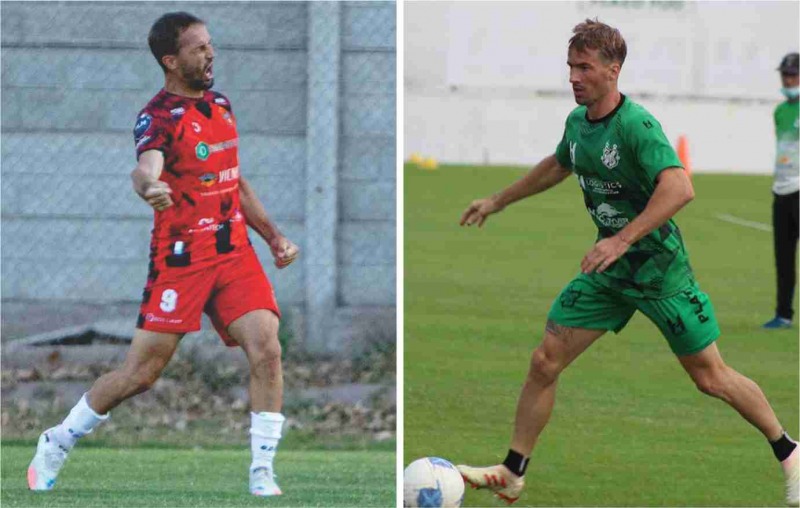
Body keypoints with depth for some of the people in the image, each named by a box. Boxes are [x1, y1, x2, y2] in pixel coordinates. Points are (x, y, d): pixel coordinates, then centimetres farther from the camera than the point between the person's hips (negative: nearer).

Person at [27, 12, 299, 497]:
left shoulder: (221, 105, 12)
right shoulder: (158, 116, -11)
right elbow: (147, 165, -33)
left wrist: (274, 235, 18)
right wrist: (149, 185, -56)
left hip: (236, 252, 6)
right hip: (180, 258, -6)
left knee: (267, 351, -14)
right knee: (141, 373, -3)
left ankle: (262, 474, -9)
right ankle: (55, 445, 17)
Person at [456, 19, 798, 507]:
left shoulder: (637, 124, -23)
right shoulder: (577, 122, 2)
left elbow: (679, 188, -36)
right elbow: (557, 166, 26)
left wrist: (621, 240, -41)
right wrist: (497, 202, 31)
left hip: (660, 269, -7)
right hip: (608, 271, 7)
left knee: (710, 377, 0)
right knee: (544, 361, -1)